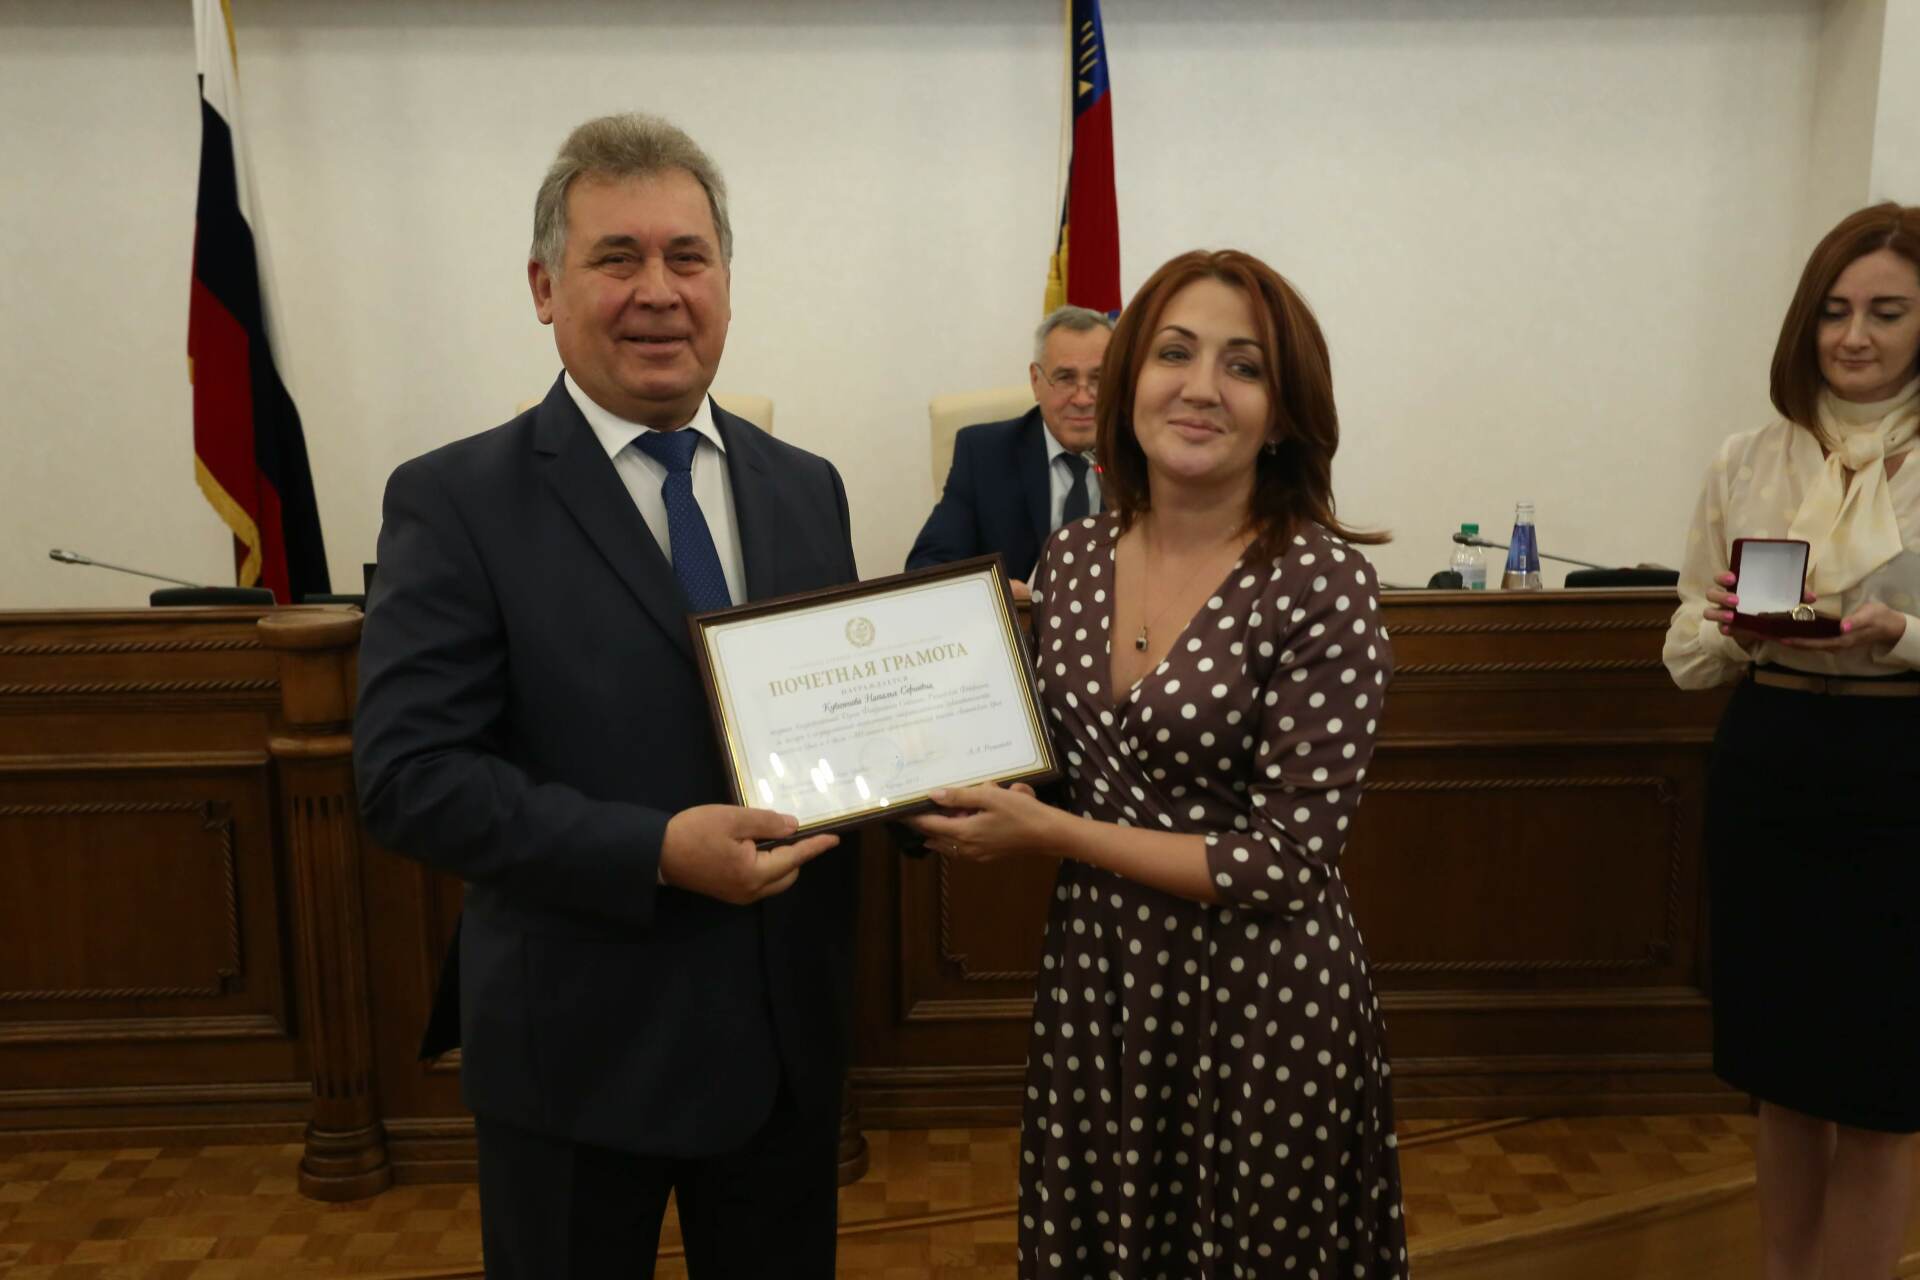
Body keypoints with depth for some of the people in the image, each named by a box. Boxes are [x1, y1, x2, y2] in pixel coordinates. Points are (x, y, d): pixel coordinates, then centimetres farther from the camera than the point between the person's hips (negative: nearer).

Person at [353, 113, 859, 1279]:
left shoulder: (806, 487, 4)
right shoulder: (457, 502, -10)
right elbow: (410, 776, -16)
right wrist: (654, 851, -24)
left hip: (789, 1031, 5)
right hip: (581, 1045, -4)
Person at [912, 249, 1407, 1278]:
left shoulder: (1321, 582, -17)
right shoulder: (1072, 558, -1)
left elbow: (1287, 857, -18)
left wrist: (1050, 832, -18)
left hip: (1261, 999, -4)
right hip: (1091, 974, 5)